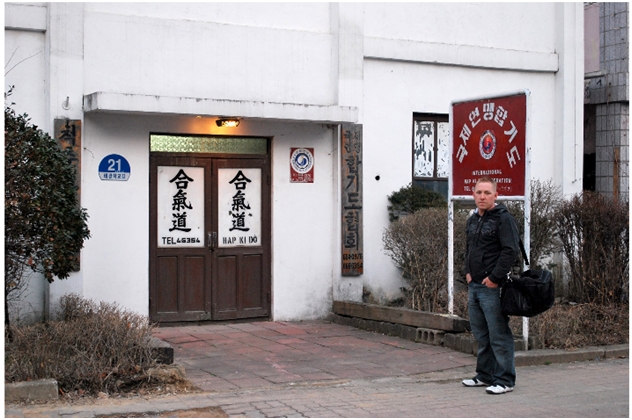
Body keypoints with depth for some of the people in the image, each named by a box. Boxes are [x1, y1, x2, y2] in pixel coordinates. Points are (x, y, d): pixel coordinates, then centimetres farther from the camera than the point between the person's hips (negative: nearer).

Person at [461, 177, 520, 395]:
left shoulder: (503, 218, -10)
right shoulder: (472, 220, 16)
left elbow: (511, 250, -18)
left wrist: (494, 278, -18)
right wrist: (468, 271, 14)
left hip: (492, 287, -9)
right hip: (474, 286, 9)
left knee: (499, 334, -5)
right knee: (481, 334, 15)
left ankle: (505, 380, 2)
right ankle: (485, 375, 26)